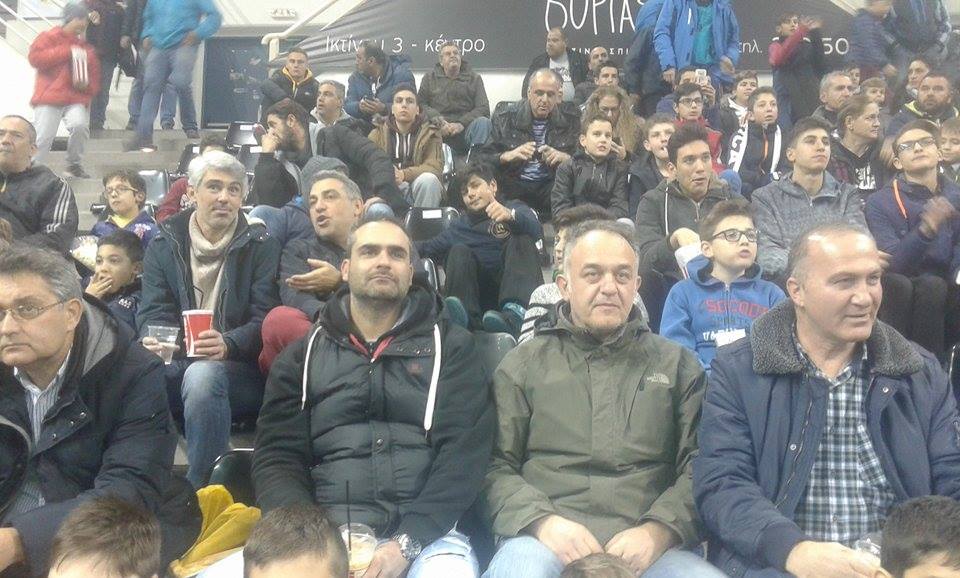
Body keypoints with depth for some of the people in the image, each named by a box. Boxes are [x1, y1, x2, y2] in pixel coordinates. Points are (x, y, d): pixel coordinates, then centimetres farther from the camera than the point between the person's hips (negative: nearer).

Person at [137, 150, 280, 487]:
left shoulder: (260, 246, 4)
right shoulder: (164, 244, 13)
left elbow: (264, 320, -6)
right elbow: (152, 313, 5)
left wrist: (227, 345, -27)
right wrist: (152, 341, -20)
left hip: (239, 368, -2)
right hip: (174, 361, 3)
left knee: (203, 375, -37)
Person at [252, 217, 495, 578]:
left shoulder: (450, 346, 9)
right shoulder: (303, 356, 14)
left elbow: (465, 451, -2)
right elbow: (277, 458, 7)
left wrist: (407, 542, -14)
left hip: (427, 535, -1)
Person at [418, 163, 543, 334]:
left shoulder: (514, 209, 15)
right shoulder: (461, 226, 27)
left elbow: (536, 231, -9)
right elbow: (427, 247, 14)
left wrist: (511, 216, -30)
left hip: (511, 285, -2)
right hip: (479, 292, 2)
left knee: (521, 240, -21)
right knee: (459, 251, -16)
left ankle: (515, 312, -46)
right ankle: (465, 314, -41)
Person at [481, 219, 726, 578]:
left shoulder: (677, 365, 17)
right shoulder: (524, 365, 14)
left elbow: (699, 466, 8)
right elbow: (494, 466, 7)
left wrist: (657, 530, -9)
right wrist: (542, 521, -11)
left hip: (646, 547, 1)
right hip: (545, 541, -1)